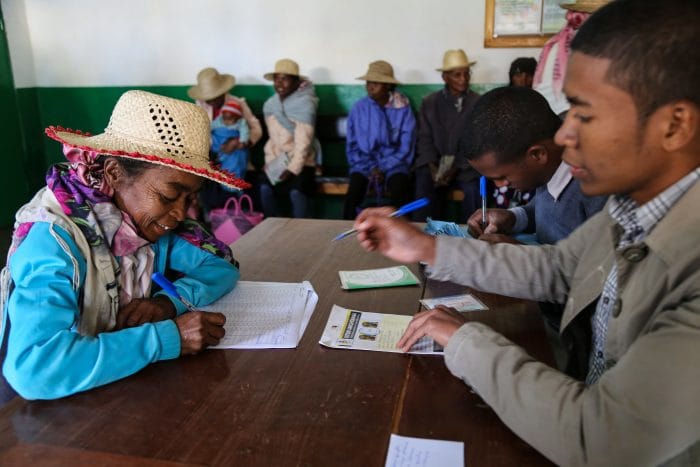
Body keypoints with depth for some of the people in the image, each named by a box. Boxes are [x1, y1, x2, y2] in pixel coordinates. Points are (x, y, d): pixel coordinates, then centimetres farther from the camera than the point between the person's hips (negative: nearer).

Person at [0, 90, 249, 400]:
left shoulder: (144, 216, -8)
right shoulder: (53, 239, -23)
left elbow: (222, 265, -2)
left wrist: (172, 300, -19)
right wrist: (169, 336, -31)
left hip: (129, 388, 4)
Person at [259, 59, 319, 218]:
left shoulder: (305, 105, -15)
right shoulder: (270, 105, 4)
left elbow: (303, 141, -20)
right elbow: (273, 137, 8)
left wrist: (293, 168, -26)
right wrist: (271, 162, -4)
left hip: (301, 161, -5)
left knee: (296, 192, -29)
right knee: (265, 188, -20)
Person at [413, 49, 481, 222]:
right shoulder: (429, 102, 9)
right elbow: (425, 139, 4)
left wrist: (455, 169, -17)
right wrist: (433, 167, -14)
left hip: (465, 165, 0)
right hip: (434, 163, 1)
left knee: (473, 190, -28)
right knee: (425, 186, -28)